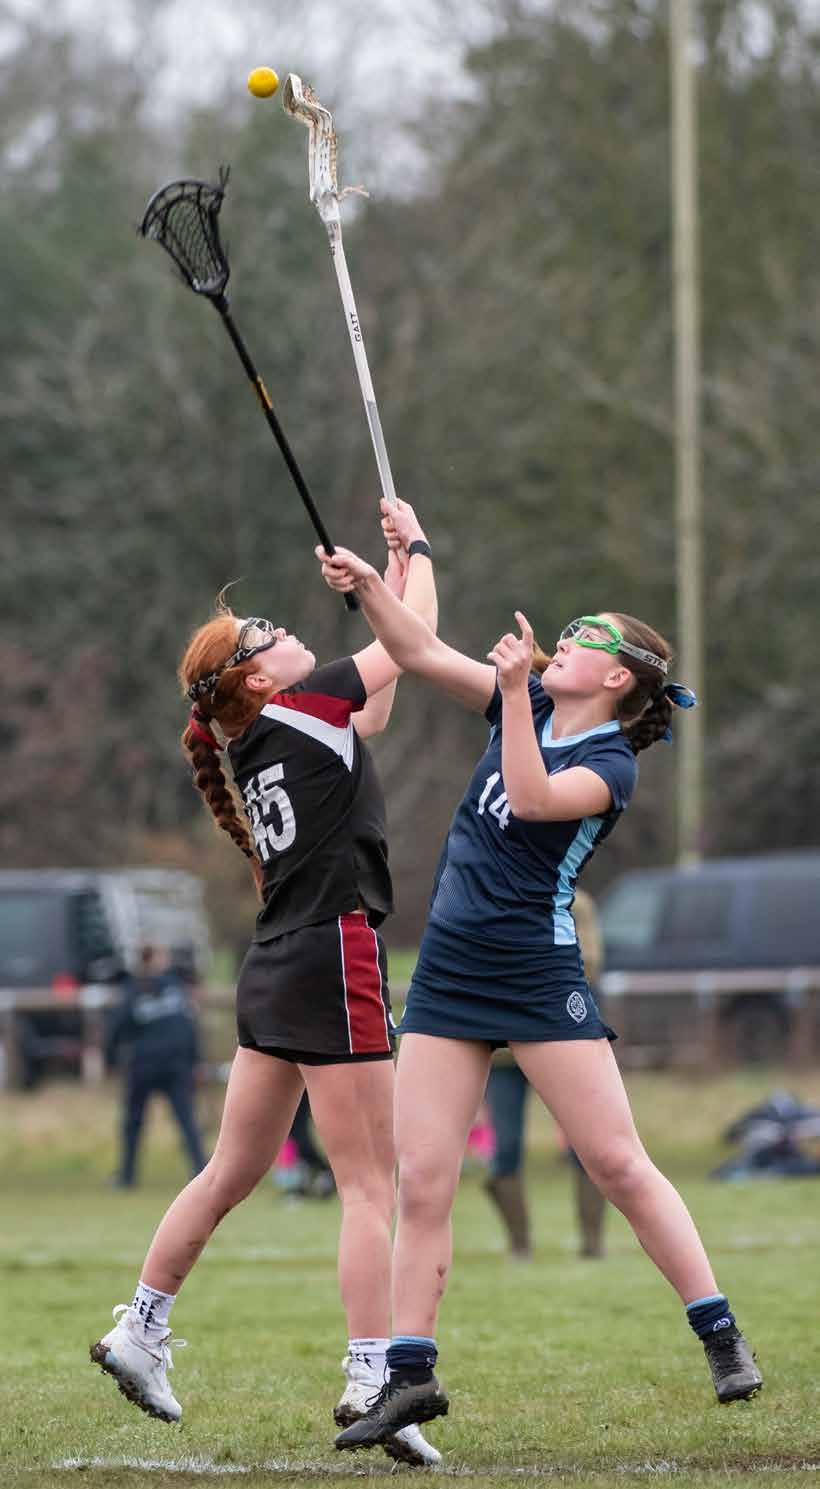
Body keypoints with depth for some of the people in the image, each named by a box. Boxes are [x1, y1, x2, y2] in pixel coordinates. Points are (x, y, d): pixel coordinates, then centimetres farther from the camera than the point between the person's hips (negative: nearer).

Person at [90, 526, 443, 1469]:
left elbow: (372, 708, 31)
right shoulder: (299, 709, -6)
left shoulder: (249, 748, 16)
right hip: (332, 958, -9)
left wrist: (387, 583, 33)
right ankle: (370, 1377, -15)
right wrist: (416, 556, 19)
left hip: (274, 969, 9)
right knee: (371, 1182, -9)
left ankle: (140, 1329, 22)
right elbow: (415, 640, 2)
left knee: (234, 1170, 16)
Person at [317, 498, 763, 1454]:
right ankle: (409, 1376, 4)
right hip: (448, 973, 6)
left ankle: (721, 1336, 3)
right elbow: (420, 653, 15)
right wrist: (369, 585, 1)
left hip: (539, 974, -6)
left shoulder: (610, 764, -8)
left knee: (617, 1163, -7)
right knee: (420, 1179, -1)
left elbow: (534, 797, -26)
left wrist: (517, 693, -29)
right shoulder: (526, 708, 11)